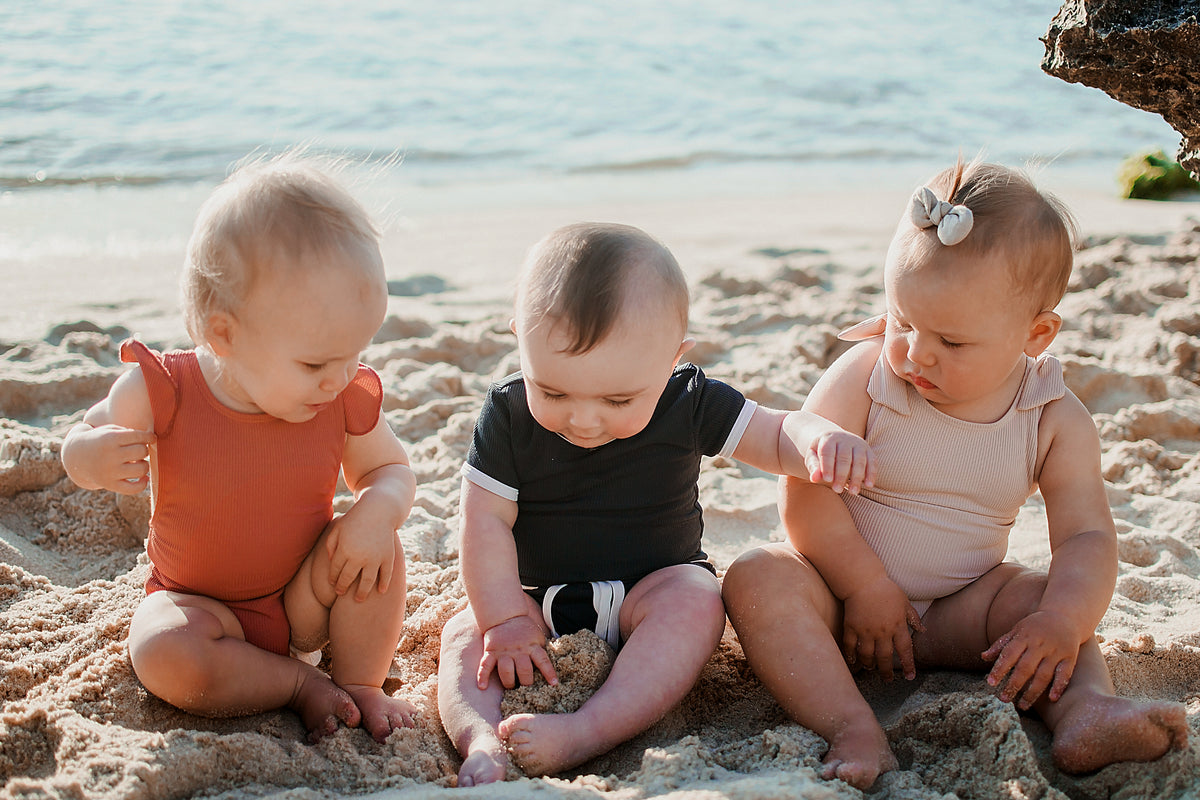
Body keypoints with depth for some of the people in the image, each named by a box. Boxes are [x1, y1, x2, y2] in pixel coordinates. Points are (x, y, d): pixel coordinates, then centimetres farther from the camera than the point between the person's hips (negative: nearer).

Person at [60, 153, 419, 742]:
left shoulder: (347, 401, -16)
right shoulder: (163, 393, -22)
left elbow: (390, 468, 0)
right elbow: (86, 436, -4)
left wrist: (380, 507, -25)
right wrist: (93, 458, -31)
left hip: (304, 598, 2)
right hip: (196, 601, -2)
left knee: (371, 542, -25)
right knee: (164, 656, -33)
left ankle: (362, 682, -6)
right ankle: (300, 682, -11)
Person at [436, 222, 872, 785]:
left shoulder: (689, 405, -11)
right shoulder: (507, 415, -11)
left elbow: (777, 437, -5)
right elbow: (486, 522, -11)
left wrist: (821, 438, -30)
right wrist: (506, 621, -17)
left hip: (653, 587, -1)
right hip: (538, 600, 2)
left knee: (697, 602, -32)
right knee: (464, 635, -22)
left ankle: (588, 733, -46)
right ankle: (481, 742, -46)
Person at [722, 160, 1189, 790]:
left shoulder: (1056, 423, -7)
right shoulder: (861, 376, -14)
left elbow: (1086, 536, -11)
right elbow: (805, 495, -17)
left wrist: (1061, 622, -30)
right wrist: (866, 588, -20)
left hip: (957, 608, 2)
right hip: (843, 589, -2)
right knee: (757, 578, -29)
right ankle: (853, 730, -41)